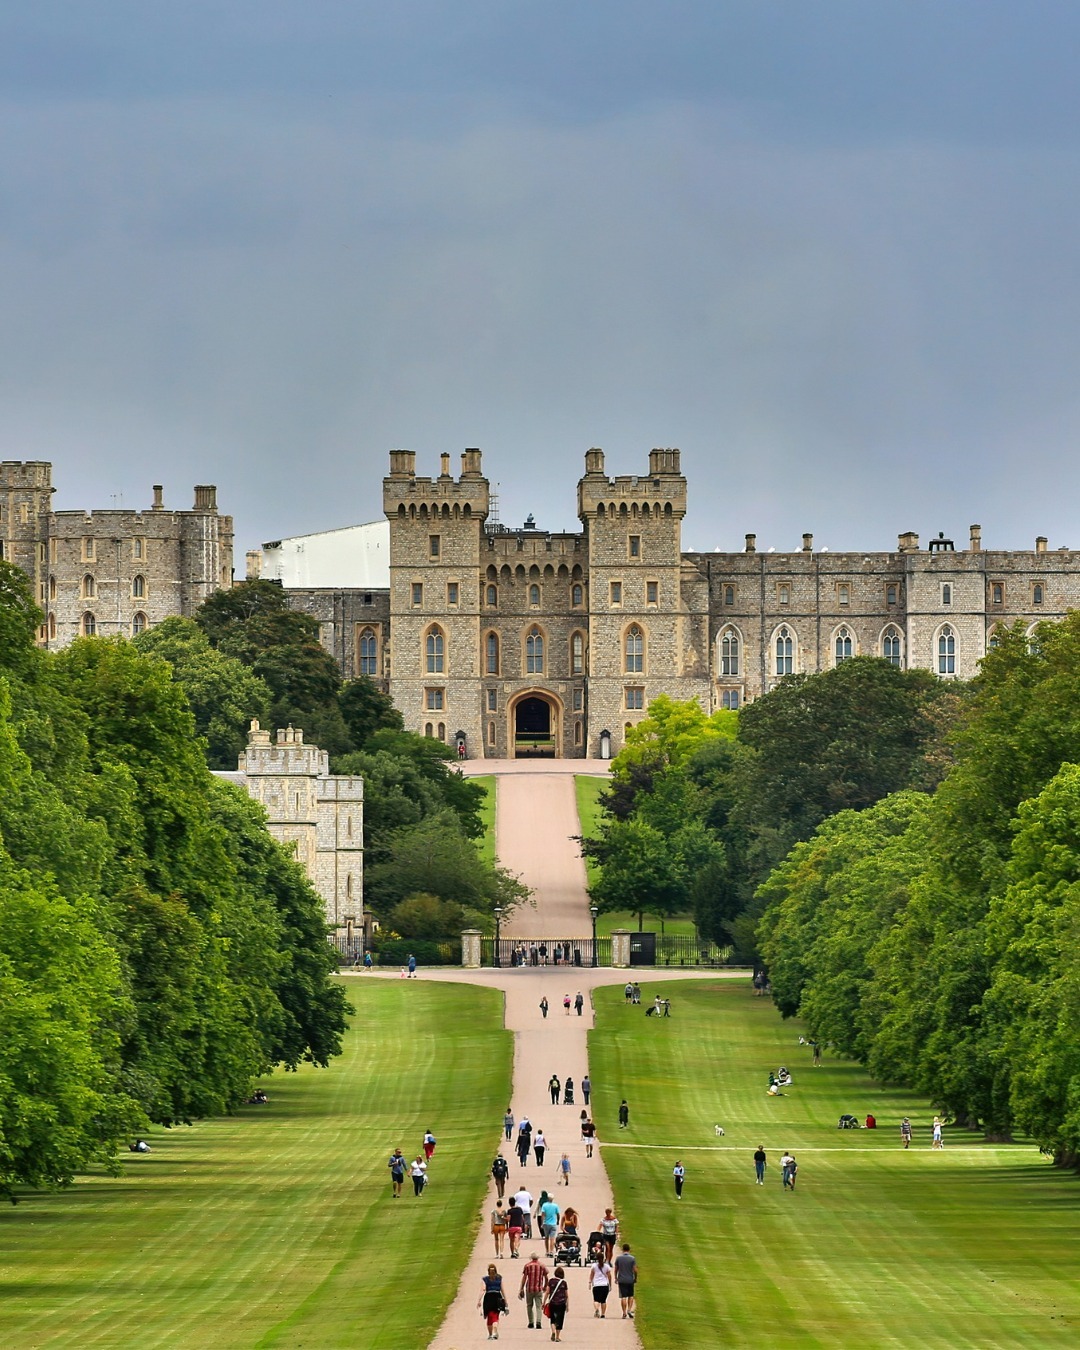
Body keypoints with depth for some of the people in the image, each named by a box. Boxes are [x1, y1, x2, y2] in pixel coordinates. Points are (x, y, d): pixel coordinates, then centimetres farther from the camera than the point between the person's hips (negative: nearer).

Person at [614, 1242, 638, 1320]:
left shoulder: (618, 1258, -2)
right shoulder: (632, 1258, -6)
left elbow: (616, 1269, 4)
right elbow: (635, 1270, -7)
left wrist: (616, 1278, 17)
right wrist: (635, 1278, 8)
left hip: (621, 1280, 0)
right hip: (630, 1280, 0)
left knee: (623, 1297, 2)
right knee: (630, 1296, 15)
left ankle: (624, 1313, 1)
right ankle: (629, 1310, 1)